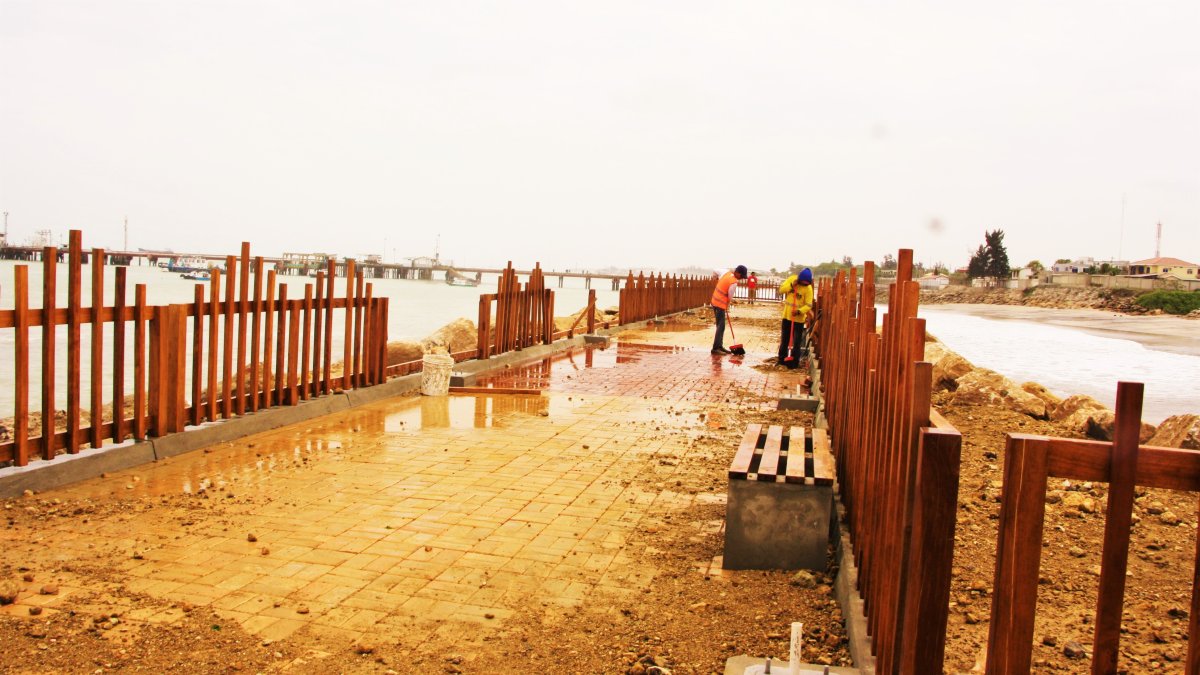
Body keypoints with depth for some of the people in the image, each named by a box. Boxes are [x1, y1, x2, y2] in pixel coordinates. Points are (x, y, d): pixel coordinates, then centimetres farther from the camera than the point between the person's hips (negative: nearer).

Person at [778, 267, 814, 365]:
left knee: (796, 342, -1)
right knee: (784, 339, 15)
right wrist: (791, 285, -19)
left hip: (799, 318, -4)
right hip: (787, 315, 4)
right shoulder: (792, 279, -3)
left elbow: (808, 305, -16)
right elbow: (781, 290, -5)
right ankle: (782, 359, 27)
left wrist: (799, 311, -33)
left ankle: (794, 362, 7)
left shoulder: (808, 288, -15)